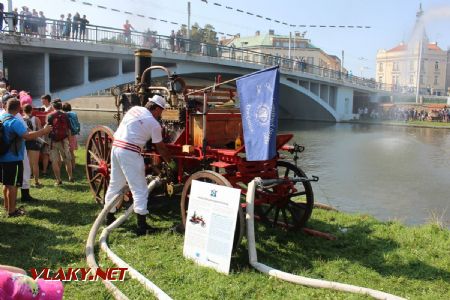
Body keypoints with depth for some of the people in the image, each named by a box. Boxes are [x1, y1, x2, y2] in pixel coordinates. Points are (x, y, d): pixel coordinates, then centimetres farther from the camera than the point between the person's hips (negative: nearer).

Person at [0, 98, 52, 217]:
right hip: (13, 158, -9)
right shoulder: (14, 121, -22)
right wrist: (44, 131, -24)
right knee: (13, 185, 0)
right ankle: (12, 211, 7)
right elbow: (27, 136, -32)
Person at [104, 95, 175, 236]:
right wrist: (171, 162, 17)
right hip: (129, 152, -8)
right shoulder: (154, 124, -4)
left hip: (115, 146, 8)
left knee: (115, 184, 19)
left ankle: (109, 217, 32)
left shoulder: (134, 109, 13)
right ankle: (142, 226, -3)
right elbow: (161, 148, 4)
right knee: (140, 189, -2)